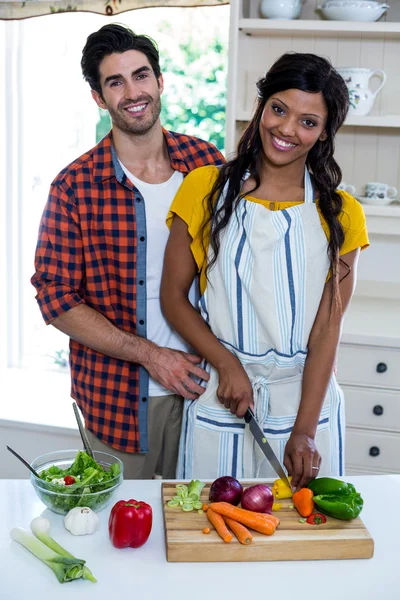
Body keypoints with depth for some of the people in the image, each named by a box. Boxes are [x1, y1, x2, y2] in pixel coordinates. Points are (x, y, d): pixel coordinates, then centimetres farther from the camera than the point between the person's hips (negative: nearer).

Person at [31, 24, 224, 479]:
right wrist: (149, 354, -15)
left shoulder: (207, 163, 0)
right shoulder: (74, 186, -8)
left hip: (201, 384, 2)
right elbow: (56, 296, -8)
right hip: (118, 395, -2)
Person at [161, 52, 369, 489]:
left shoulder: (340, 215, -1)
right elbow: (173, 297, 0)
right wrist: (227, 364, -12)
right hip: (219, 403, 0)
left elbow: (327, 328, -5)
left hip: (305, 398, 1)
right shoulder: (205, 189, -1)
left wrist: (304, 431, -11)